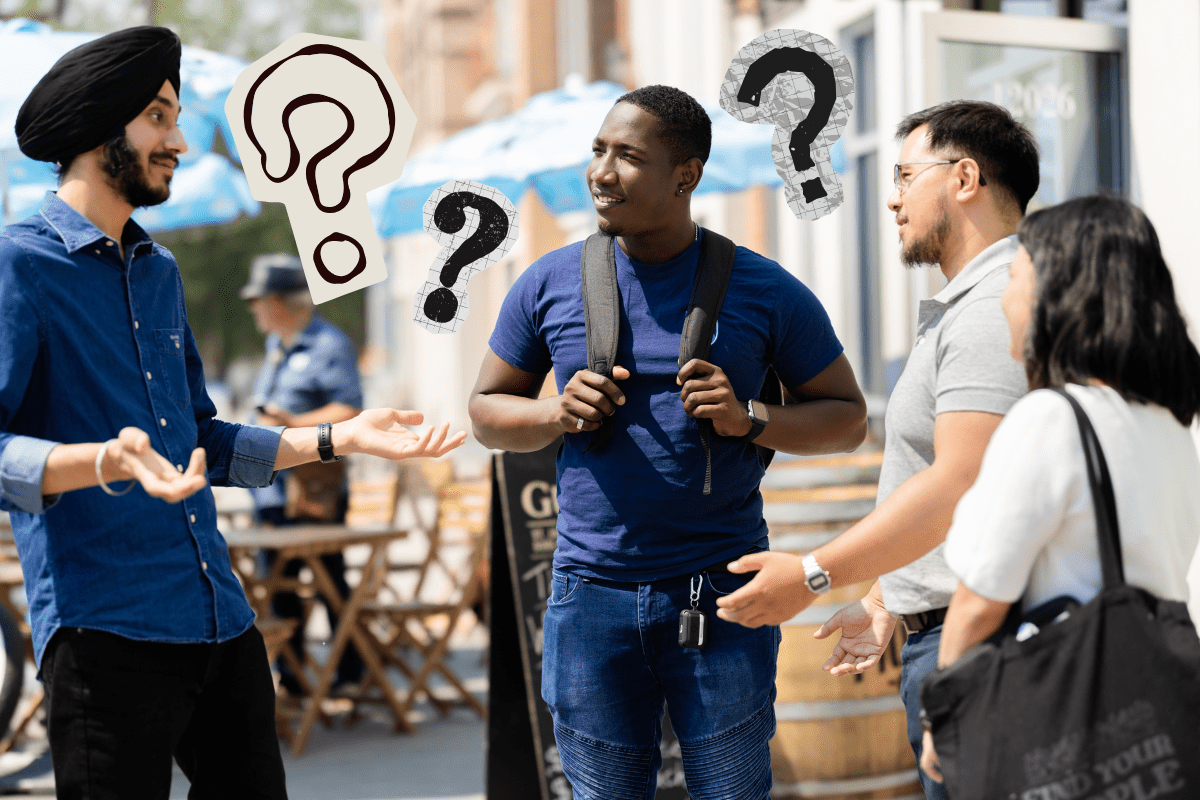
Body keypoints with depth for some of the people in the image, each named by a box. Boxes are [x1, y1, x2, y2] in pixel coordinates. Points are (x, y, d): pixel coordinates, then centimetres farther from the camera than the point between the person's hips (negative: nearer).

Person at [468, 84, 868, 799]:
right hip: (592, 591, 2)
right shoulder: (550, 283, 4)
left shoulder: (764, 291, -1)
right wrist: (559, 414, -8)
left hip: (722, 595, -2)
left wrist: (748, 420, -14)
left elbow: (847, 417, 5)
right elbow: (488, 410, 13)